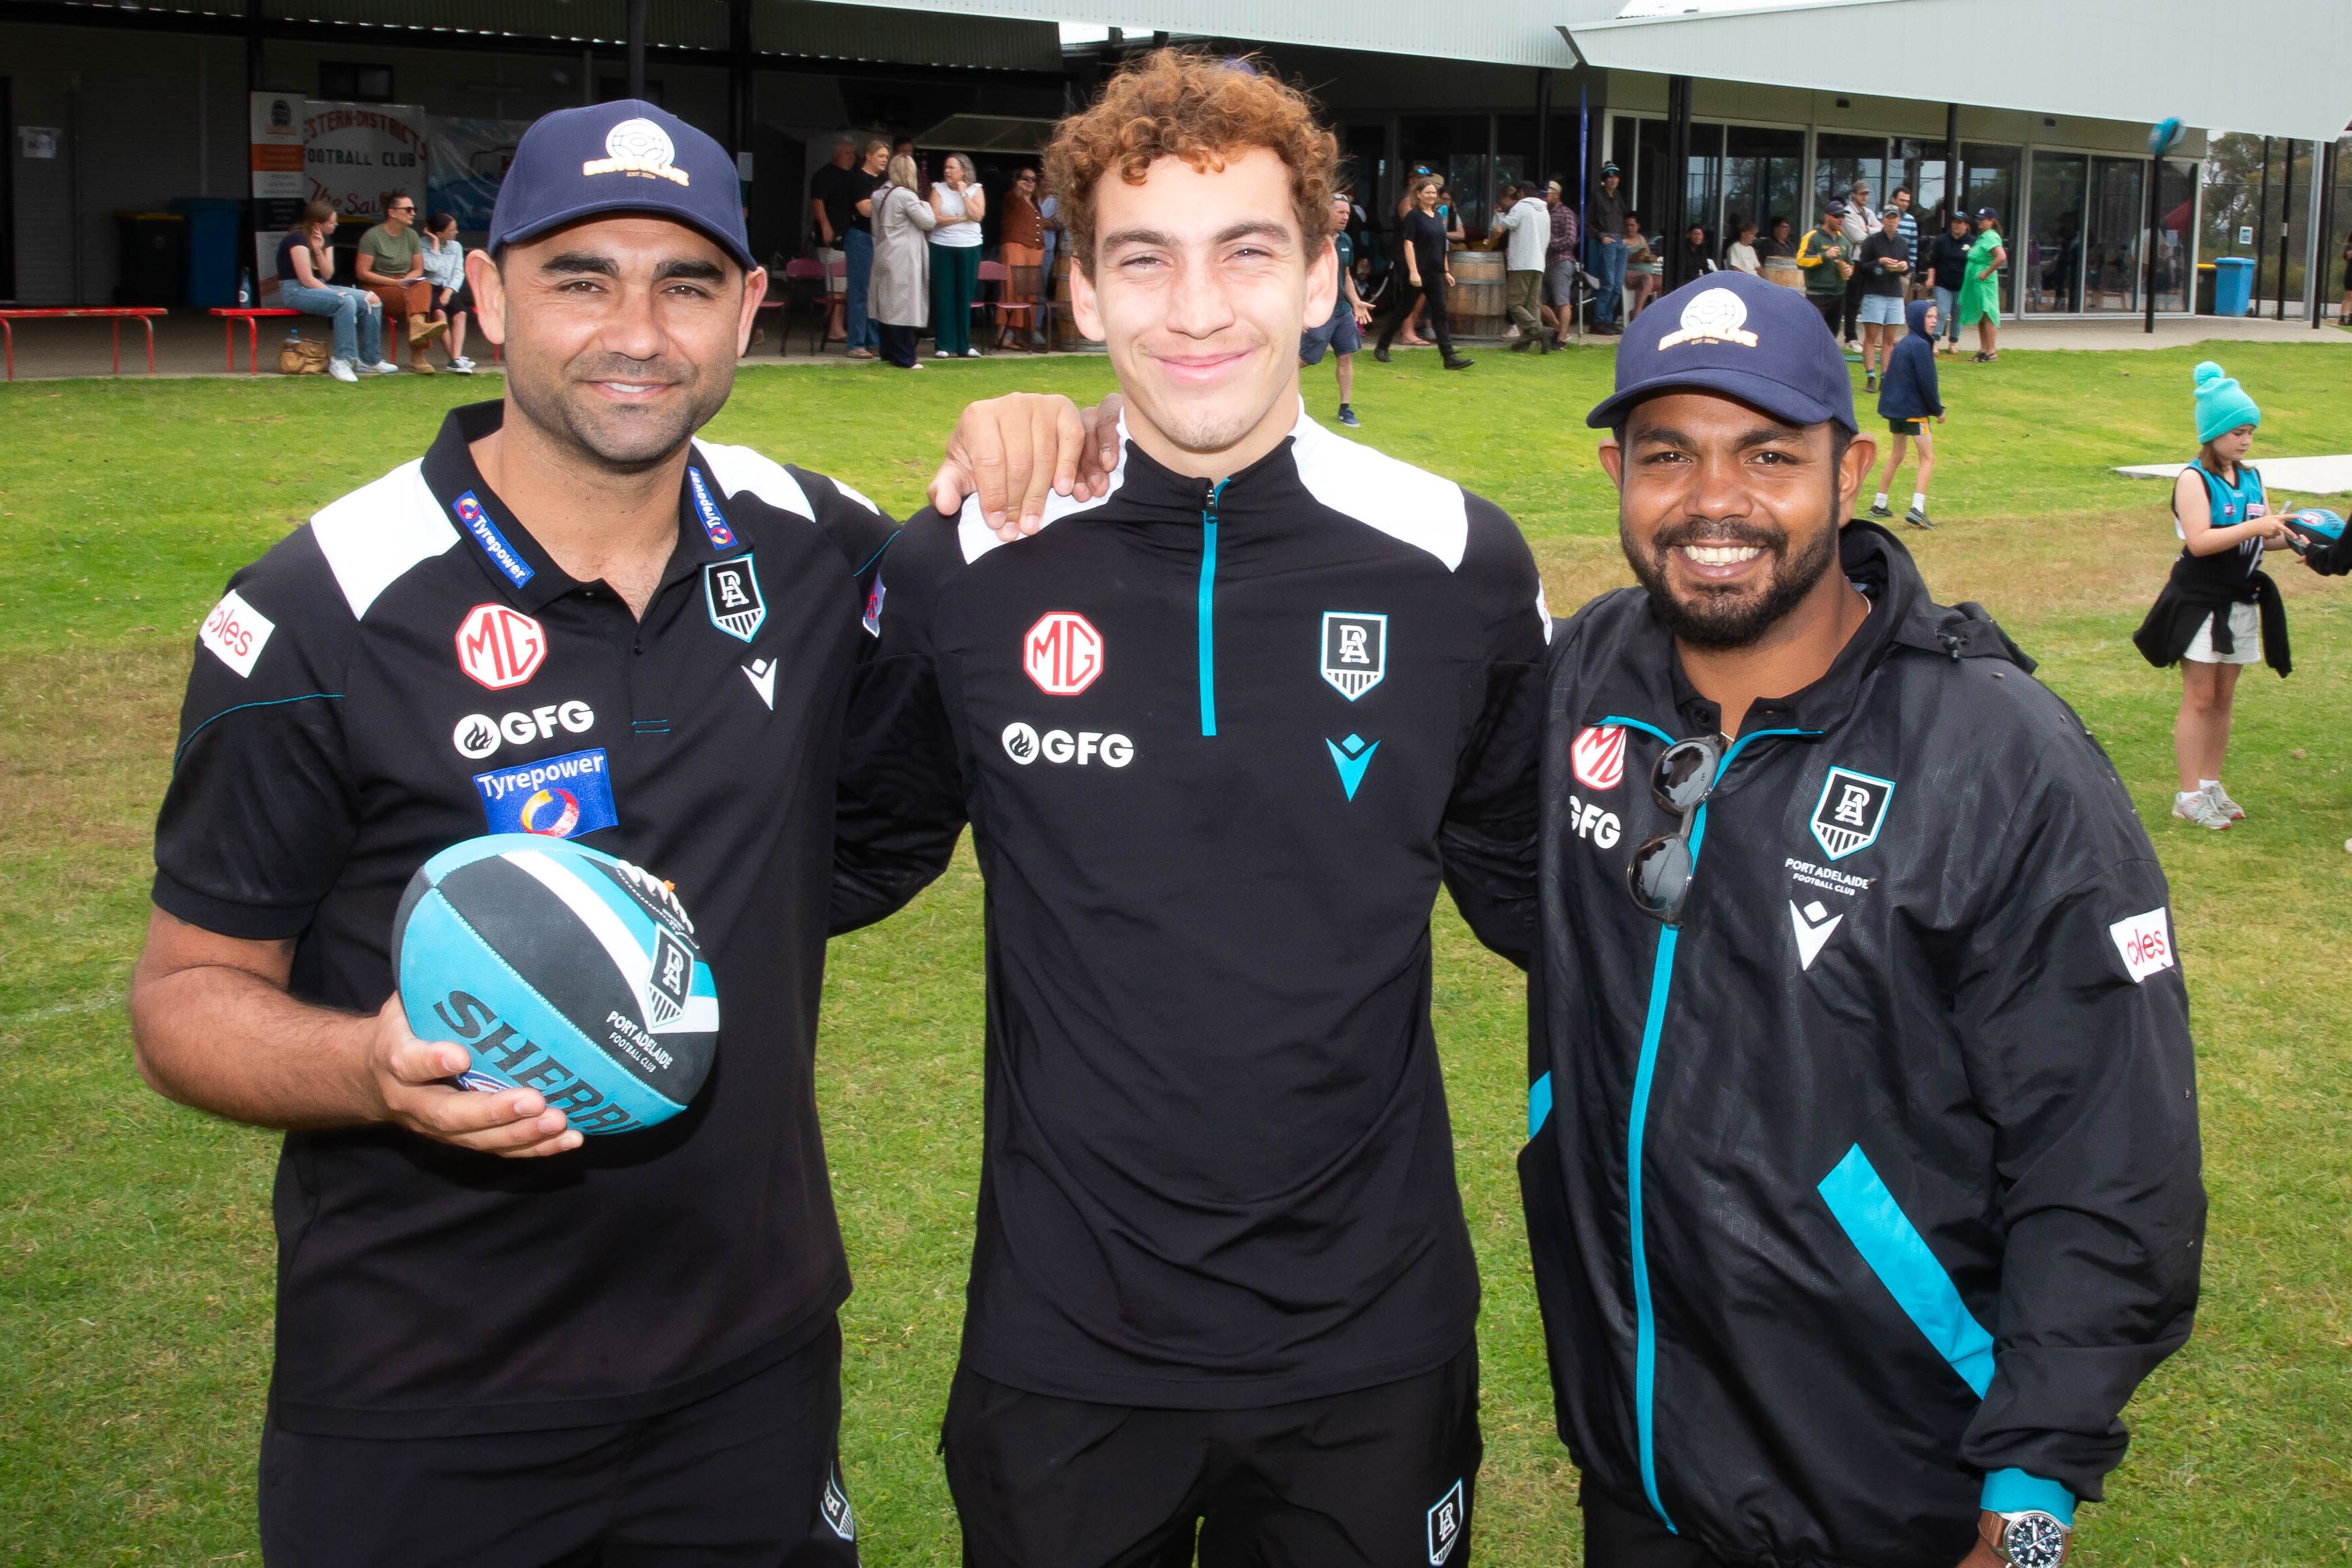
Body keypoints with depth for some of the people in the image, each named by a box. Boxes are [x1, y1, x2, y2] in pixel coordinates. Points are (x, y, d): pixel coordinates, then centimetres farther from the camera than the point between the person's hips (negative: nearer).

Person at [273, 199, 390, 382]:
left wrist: (319, 250, -12)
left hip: (319, 287, 9)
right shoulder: (298, 239, -14)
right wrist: (335, 293, -14)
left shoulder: (326, 239, 12)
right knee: (346, 302, -34)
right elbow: (307, 280, -19)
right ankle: (341, 361, -33)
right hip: (295, 290, -9)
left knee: (372, 302, -5)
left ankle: (370, 361, -3)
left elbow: (327, 275, 1)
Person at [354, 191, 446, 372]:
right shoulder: (372, 236, -5)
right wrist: (394, 283, -17)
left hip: (404, 286, 5)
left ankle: (418, 326, -51)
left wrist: (407, 281, -8)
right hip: (377, 290, -5)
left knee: (424, 286, -29)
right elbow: (362, 273, -8)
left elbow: (418, 270, 15)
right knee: (415, 296, -32)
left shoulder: (411, 235, 13)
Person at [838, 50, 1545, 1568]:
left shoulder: (1457, 562, -5)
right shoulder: (966, 568, -6)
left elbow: (1528, 879, 8)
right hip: (1062, 1343, 0)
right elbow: (861, 843, 10)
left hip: (1371, 1338, 1)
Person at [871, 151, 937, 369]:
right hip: (903, 258, -8)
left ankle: (888, 351, 20)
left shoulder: (879, 195, 9)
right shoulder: (906, 196, -15)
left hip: (884, 256, 8)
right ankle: (904, 358, -6)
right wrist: (925, 205, 9)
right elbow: (929, 222, -9)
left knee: (887, 304, 13)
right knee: (903, 305, -6)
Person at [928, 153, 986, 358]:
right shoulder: (938, 189, 3)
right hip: (942, 248, -1)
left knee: (965, 296, 4)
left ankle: (964, 344, 11)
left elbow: (977, 215, -10)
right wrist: (962, 218, -8)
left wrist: (963, 193, -10)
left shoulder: (975, 190, 5)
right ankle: (944, 345, 3)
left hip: (969, 248, 1)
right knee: (943, 296, -1)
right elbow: (935, 218, -9)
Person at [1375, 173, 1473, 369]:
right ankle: (1382, 348, 18)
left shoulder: (1438, 217, 14)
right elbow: (1408, 244, -13)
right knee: (1403, 311, 3)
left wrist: (1446, 271, 18)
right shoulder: (1414, 216, -7)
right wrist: (1413, 272, -20)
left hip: (1435, 273, 6)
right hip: (1418, 273, -6)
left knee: (1440, 314, -1)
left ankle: (1450, 357, -7)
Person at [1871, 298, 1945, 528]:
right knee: (1928, 459, -4)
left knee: (1896, 457, 20)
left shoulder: (1902, 345, 12)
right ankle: (1917, 509, -16)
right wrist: (1938, 411, -5)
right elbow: (1927, 382, -16)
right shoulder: (1920, 345, -15)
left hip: (1894, 407, 9)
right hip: (1914, 410, -9)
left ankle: (1879, 505, 25)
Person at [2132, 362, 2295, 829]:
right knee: (2200, 698, -3)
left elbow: (2263, 537, 13)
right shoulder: (2194, 479, -13)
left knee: (2224, 697, 11)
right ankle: (2189, 796, 2)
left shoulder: (2251, 479, 8)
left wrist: (2289, 539, -6)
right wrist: (2255, 527, -26)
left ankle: (2211, 785, 21)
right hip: (2200, 601, -6)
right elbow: (2200, 541, -24)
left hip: (2241, 601, 6)